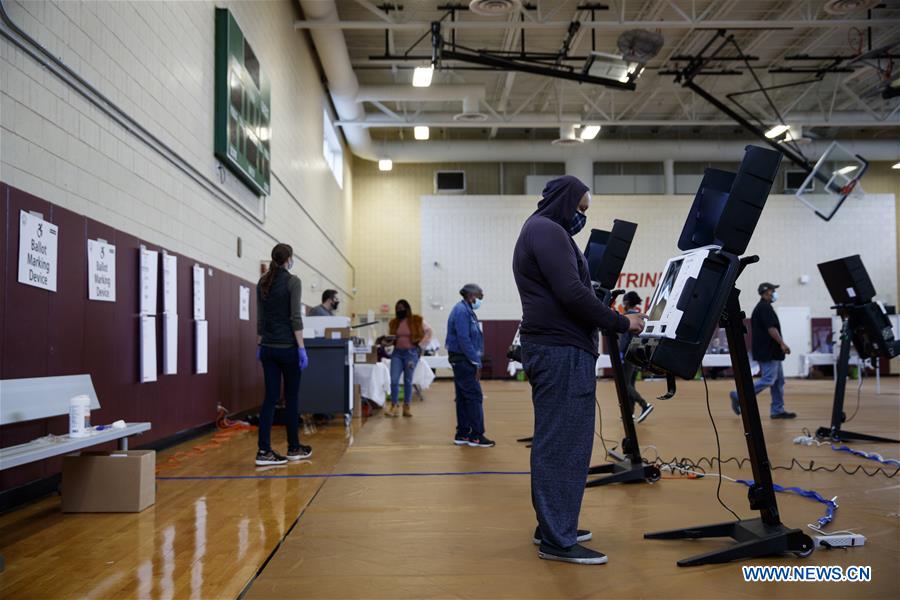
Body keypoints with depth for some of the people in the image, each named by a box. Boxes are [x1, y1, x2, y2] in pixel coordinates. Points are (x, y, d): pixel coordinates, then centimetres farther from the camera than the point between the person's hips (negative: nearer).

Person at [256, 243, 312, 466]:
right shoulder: (292, 281, -10)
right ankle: (294, 448, 18)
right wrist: (302, 348, -14)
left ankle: (264, 451, 0)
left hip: (268, 347, 6)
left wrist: (259, 345, 19)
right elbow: (295, 317, -16)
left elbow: (260, 317, 13)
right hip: (287, 347, -6)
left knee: (271, 397, 5)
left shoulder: (263, 282, 9)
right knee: (291, 397, 6)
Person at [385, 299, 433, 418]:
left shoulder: (417, 321, -2)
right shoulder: (393, 323, 8)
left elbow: (428, 332, 4)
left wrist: (420, 345, -2)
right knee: (394, 380, -5)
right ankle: (393, 406, 3)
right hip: (397, 352, 3)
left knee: (408, 381, 5)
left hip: (411, 353, -3)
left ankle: (406, 407, 15)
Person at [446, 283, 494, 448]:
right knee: (475, 396, -7)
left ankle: (462, 434, 17)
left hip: (462, 361, 10)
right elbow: (464, 339, -20)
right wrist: (476, 362, -17)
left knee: (463, 397, 12)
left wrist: (476, 361, 15)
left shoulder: (466, 311, 16)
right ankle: (476, 436, -3)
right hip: (463, 360, -10)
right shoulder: (462, 311, -15)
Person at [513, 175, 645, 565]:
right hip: (562, 350, -11)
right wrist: (621, 324, -11)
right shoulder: (548, 231, -11)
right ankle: (558, 540, -1)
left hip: (552, 346, 11)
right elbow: (571, 294, -20)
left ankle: (552, 526, 22)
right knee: (564, 444, -7)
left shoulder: (539, 231, 23)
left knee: (554, 442, 14)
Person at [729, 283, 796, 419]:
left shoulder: (762, 307, 18)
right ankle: (739, 396, -6)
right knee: (768, 379, -10)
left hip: (770, 352, 11)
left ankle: (778, 410, 12)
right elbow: (771, 328, -22)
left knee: (778, 381, 10)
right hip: (768, 352, -11)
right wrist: (782, 344, -21)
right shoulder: (765, 307, -14)